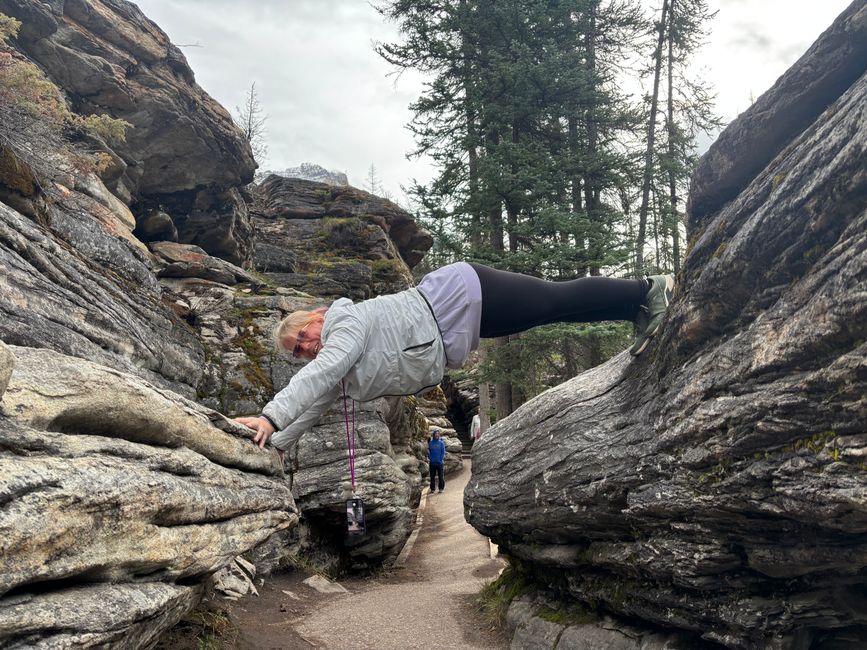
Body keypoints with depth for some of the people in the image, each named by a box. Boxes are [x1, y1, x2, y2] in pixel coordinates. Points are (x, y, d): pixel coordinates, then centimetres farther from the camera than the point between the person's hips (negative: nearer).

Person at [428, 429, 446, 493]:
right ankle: (432, 488, 15)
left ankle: (441, 488, 10)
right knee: (432, 476, 7)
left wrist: (441, 460, -8)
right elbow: (428, 452, 7)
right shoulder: (430, 443, 4)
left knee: (441, 476, 1)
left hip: (439, 463, -1)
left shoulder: (441, 443, 1)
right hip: (432, 463, 1)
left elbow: (443, 452, 1)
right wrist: (430, 459, -4)